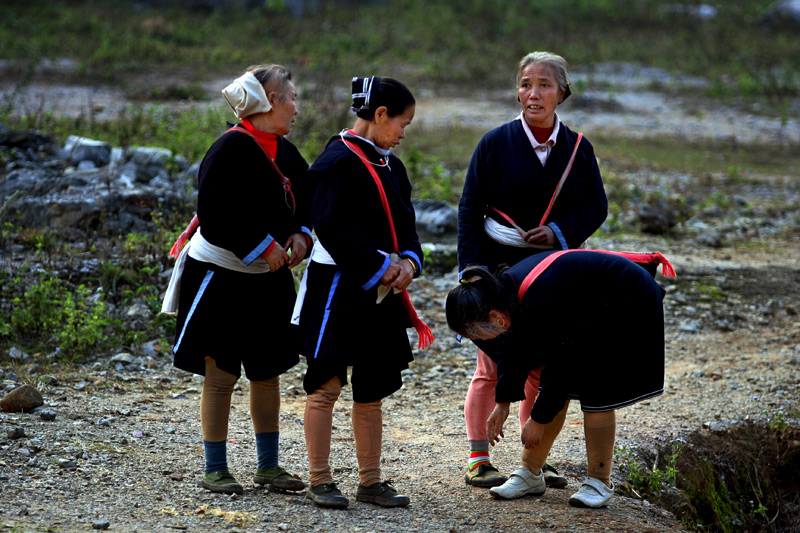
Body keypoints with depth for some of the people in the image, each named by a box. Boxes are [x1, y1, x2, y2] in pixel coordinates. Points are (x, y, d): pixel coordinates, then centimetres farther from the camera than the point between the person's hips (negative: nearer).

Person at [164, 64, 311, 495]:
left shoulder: (285, 152, 8)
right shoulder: (231, 148, -18)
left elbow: (309, 199, 18)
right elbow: (216, 213, -23)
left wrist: (300, 234, -2)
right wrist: (263, 246, -21)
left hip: (268, 280, 8)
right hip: (221, 276, -8)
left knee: (267, 372, 12)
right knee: (221, 374, -2)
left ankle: (268, 465, 22)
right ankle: (214, 470, 8)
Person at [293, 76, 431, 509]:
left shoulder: (390, 166, 15)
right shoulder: (339, 161, -13)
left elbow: (404, 225, 16)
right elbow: (332, 228, -19)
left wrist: (408, 261, -5)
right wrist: (379, 269, -16)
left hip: (381, 293, 9)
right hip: (338, 287, -9)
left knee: (371, 392, 11)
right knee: (327, 385, -3)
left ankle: (370, 481, 17)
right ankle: (319, 481, 3)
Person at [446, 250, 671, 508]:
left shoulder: (541, 305, -37)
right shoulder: (504, 291, -11)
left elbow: (562, 366, -26)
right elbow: (513, 350, 6)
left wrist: (538, 419, -15)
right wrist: (502, 403, 10)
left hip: (629, 305, -9)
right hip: (591, 310, 9)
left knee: (596, 391, -11)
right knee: (555, 387, 4)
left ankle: (600, 483, 1)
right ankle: (531, 475, 10)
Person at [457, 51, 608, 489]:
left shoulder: (577, 148, 4)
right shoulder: (496, 143, -3)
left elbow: (596, 206, 9)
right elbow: (470, 210, -2)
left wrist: (560, 231, -10)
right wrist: (473, 270, -10)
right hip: (501, 268, -3)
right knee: (491, 367, -2)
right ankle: (478, 460, 6)